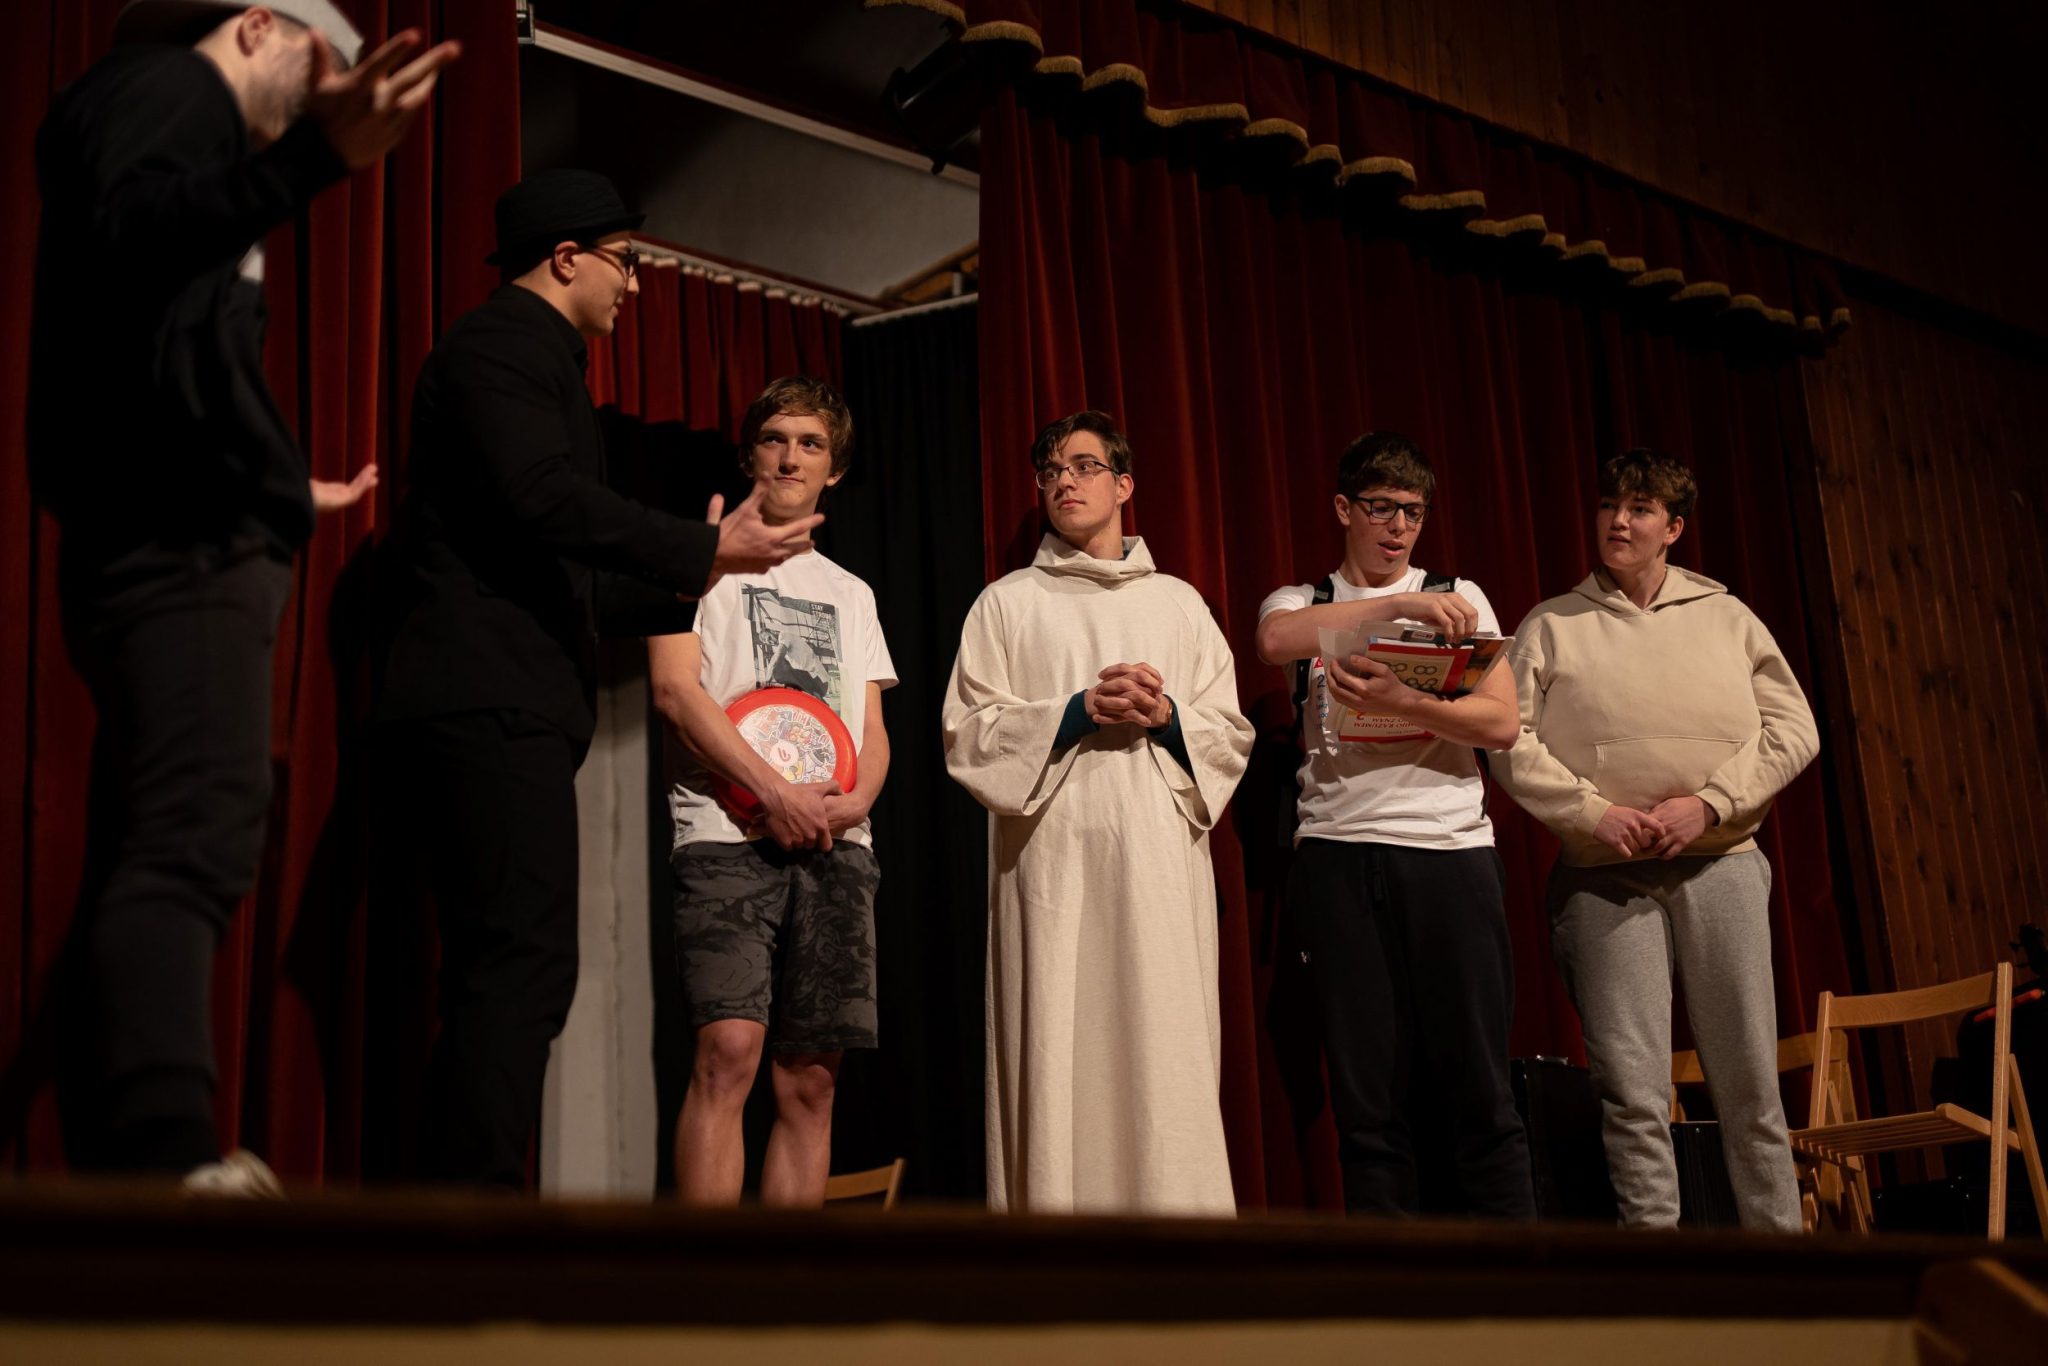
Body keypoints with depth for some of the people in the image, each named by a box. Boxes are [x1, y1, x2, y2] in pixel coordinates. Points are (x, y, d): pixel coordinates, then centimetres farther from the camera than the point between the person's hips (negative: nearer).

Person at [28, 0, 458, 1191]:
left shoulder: (187, 120, 30)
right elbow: (123, 232, -20)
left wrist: (283, 489, 44)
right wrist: (316, 158, -32)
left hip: (184, 536, 10)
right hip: (181, 541, -10)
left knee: (163, 846, 5)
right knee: (197, 834, -23)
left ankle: (128, 1156, 4)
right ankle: (167, 1158, -33)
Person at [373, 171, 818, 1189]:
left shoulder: (525, 352, 29)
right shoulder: (504, 342, -3)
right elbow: (545, 496, -20)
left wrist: (687, 590, 35)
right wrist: (708, 551, -13)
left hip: (500, 709, 11)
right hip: (494, 702, -11)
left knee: (505, 977, 7)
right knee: (522, 966, -15)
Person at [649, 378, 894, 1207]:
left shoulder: (852, 594, 25)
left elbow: (873, 728, 19)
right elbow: (673, 687, -3)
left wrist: (857, 800, -4)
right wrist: (775, 791, -12)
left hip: (835, 846, 5)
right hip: (729, 833, -5)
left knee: (810, 1080, 0)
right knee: (729, 1049, -20)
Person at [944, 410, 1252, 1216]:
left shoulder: (1178, 602, 19)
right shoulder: (1007, 603, 13)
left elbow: (1231, 735, 14)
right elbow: (968, 734, 3)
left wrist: (1165, 718, -6)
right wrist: (1078, 711, -8)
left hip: (1161, 858, 2)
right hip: (1054, 857, -1)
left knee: (1167, 1057, -4)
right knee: (1059, 1055, -7)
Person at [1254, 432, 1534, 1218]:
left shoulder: (1459, 598, 15)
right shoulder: (1303, 603, 13)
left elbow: (1502, 723, 2)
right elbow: (1275, 641, -13)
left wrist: (1399, 703, -15)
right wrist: (1399, 604, -21)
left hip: (1450, 851, 0)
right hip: (1338, 858, 0)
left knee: (1477, 1088, -3)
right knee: (1367, 1096, 1)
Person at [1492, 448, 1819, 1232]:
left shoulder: (1726, 617, 12)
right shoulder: (1552, 627, 8)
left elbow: (1792, 728, 6)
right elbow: (1510, 741, 0)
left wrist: (1709, 802, -7)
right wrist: (1593, 813, -11)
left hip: (1719, 866, 2)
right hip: (1605, 877, -1)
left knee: (1750, 1082, 3)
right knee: (1632, 1090, -6)